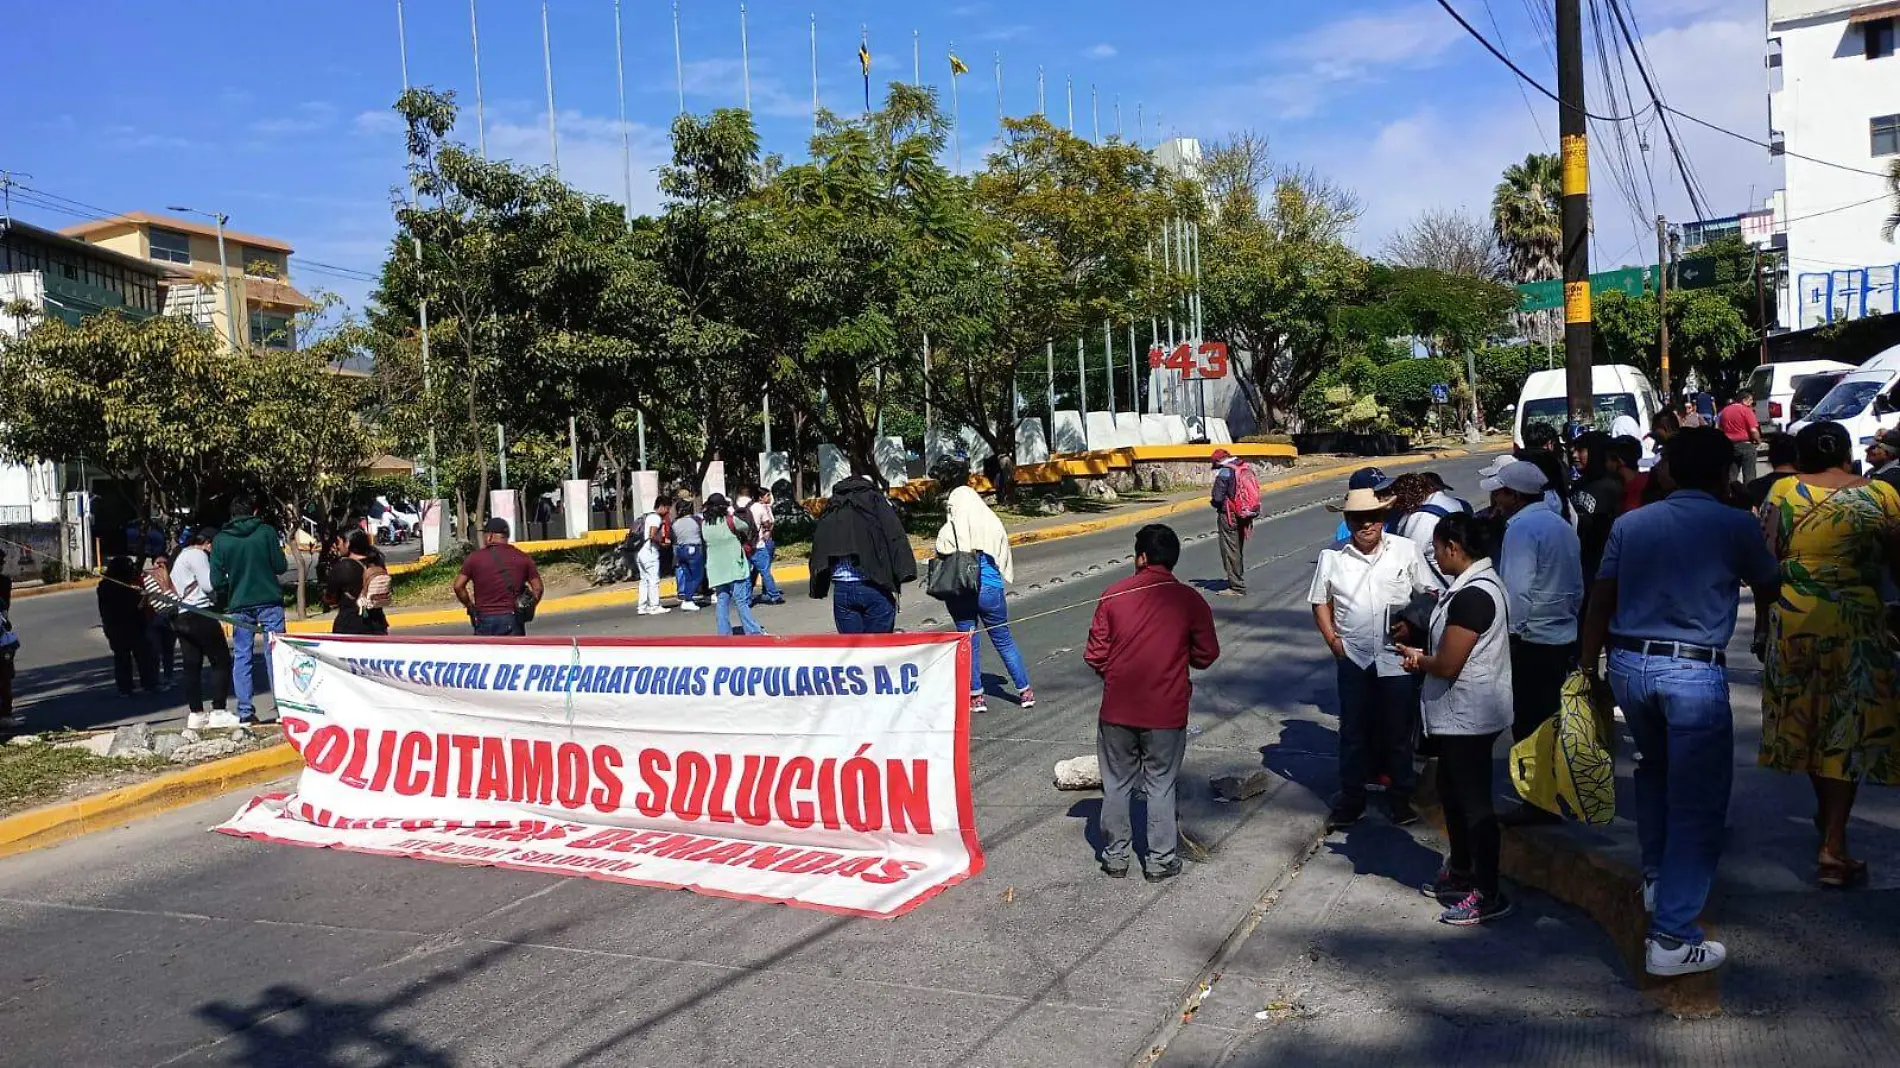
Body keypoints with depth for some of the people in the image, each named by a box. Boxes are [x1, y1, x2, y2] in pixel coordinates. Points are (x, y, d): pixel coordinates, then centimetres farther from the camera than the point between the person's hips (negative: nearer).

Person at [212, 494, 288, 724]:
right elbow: (280, 566, -2)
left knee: (241, 657, 6)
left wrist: (226, 602, 16)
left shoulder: (220, 540, 3)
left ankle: (245, 711, 3)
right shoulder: (266, 531, -2)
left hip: (239, 605, 2)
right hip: (269, 601, -1)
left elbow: (217, 578, 1)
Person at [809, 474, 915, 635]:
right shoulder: (876, 501, 8)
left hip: (842, 590, 3)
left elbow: (818, 552, 13)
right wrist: (904, 571, -11)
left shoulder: (830, 512, 18)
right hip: (874, 589, -3)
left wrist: (818, 589, 14)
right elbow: (895, 538, -6)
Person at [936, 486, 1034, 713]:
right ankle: (1024, 692, 17)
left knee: (969, 644, 10)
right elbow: (1004, 560, 7)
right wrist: (1004, 580, 23)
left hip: (958, 594, -1)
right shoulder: (993, 525, -2)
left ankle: (976, 696, 14)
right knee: (1004, 641, 12)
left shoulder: (948, 531, -7)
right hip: (989, 590, 1)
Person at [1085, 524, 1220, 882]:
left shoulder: (1113, 596, -6)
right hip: (1167, 712, 0)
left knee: (1116, 784, 15)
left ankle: (1115, 856, 25)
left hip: (1117, 710, 0)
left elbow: (1094, 655, -4)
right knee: (1160, 786, 12)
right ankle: (1160, 860, 19)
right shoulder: (1190, 600, -6)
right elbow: (1206, 655, -1)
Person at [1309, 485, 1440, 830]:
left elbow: (1431, 593, 1)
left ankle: (1400, 798, 26)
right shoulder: (1332, 557, -2)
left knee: (1399, 730, 11)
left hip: (1398, 658, -1)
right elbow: (1320, 602, 8)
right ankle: (1351, 800, 23)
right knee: (1353, 731, 10)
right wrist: (1333, 640, -2)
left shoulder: (1406, 551, -5)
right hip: (1353, 659, 1)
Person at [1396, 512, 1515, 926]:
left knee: (1474, 802, 0)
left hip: (1467, 717, -11)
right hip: (1460, 714, 11)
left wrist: (1417, 659, -6)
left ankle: (1488, 895, 10)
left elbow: (1447, 665, -25)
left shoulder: (1472, 596, -25)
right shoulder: (1480, 583, 9)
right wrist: (1425, 657, 4)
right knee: (1453, 793, 22)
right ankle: (1461, 871, 37)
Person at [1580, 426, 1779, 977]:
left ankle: (1655, 876, 38)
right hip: (1693, 671, -4)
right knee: (1697, 804, 1)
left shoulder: (1631, 523, 9)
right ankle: (1672, 939, 0)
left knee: (1655, 769, 30)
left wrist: (1589, 667, 13)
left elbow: (1600, 603, 7)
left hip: (1628, 663, 5)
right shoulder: (1736, 526, 0)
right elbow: (1768, 593, 16)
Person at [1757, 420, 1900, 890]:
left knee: (1808, 716, 19)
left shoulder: (1784, 491, -3)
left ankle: (1826, 813, 36)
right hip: (1856, 622, -2)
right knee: (1848, 728, 3)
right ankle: (1833, 846, -2)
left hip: (1794, 618, 2)